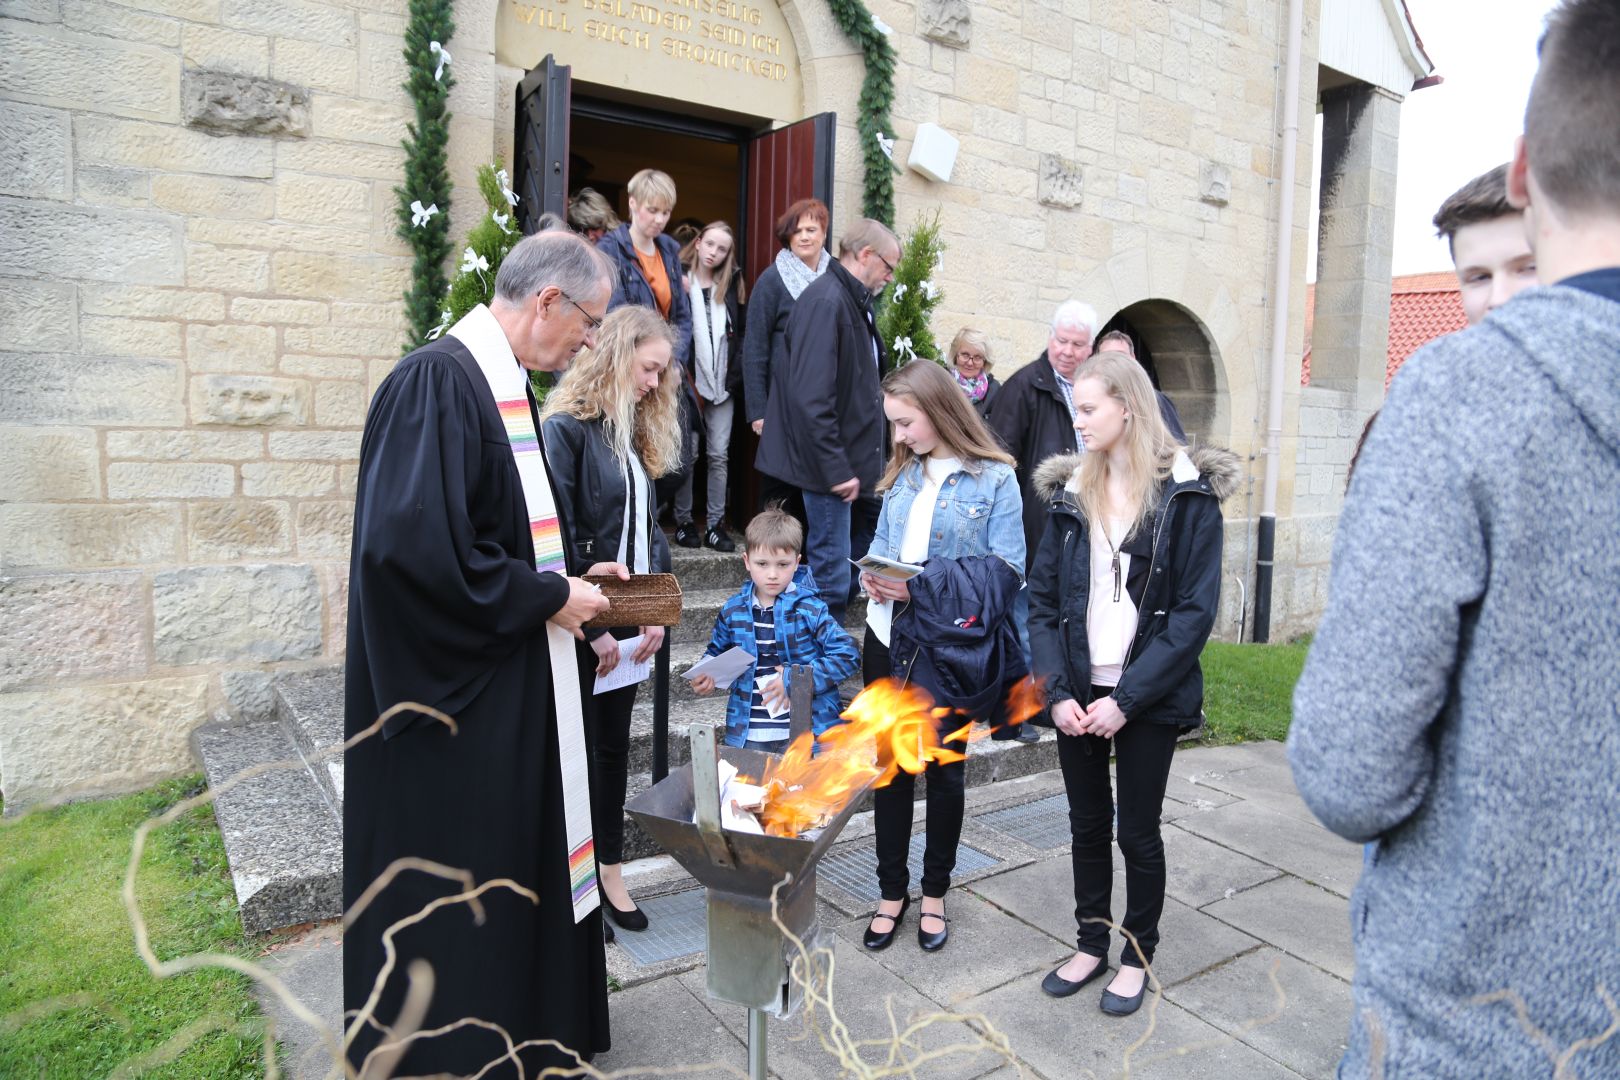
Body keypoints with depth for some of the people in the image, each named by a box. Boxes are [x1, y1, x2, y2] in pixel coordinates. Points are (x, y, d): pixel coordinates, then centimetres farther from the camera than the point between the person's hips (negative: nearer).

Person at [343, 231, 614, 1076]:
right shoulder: (437, 381, -20)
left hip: (511, 688, 10)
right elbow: (414, 542, -29)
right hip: (453, 698, -9)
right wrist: (547, 596, -19)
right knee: (454, 897, 7)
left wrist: (567, 579, 5)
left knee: (525, 864, 19)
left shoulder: (505, 384, 10)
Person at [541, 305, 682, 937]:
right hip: (582, 629, -7)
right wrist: (589, 626, -17)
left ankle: (610, 871, 30)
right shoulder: (566, 428, -14)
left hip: (628, 628, 7)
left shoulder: (638, 432, 11)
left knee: (614, 747, 16)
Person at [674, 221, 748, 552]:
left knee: (719, 454, 4)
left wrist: (736, 370, 1)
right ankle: (683, 521, 12)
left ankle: (715, 524, 10)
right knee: (687, 453, 2)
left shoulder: (731, 286, 9)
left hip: (722, 382, 3)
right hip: (689, 380, -3)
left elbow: (741, 332, 13)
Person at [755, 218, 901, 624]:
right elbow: (811, 398, -24)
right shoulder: (826, 301, -17)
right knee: (831, 573, -1)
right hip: (832, 464, -10)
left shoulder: (854, 301, 13)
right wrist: (837, 469, -21)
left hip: (851, 459, 10)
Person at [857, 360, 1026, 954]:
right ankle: (892, 891, 27)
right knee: (890, 766, 10)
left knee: (946, 770, 12)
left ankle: (934, 892, 31)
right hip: (889, 639, 4)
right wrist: (873, 576, -7)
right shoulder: (903, 473, 7)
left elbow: (1006, 570, -12)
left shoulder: (994, 479, -9)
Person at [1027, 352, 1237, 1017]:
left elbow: (1195, 611, -12)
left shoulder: (1186, 494, -8)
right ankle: (1091, 944, 34)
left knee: (1137, 832, 9)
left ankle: (1137, 956, 30)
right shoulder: (1072, 492, 5)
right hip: (1078, 694, 4)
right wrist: (1058, 692, -8)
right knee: (1087, 825, 16)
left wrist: (1127, 698, -18)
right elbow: (1042, 598, 4)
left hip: (1147, 700, -4)